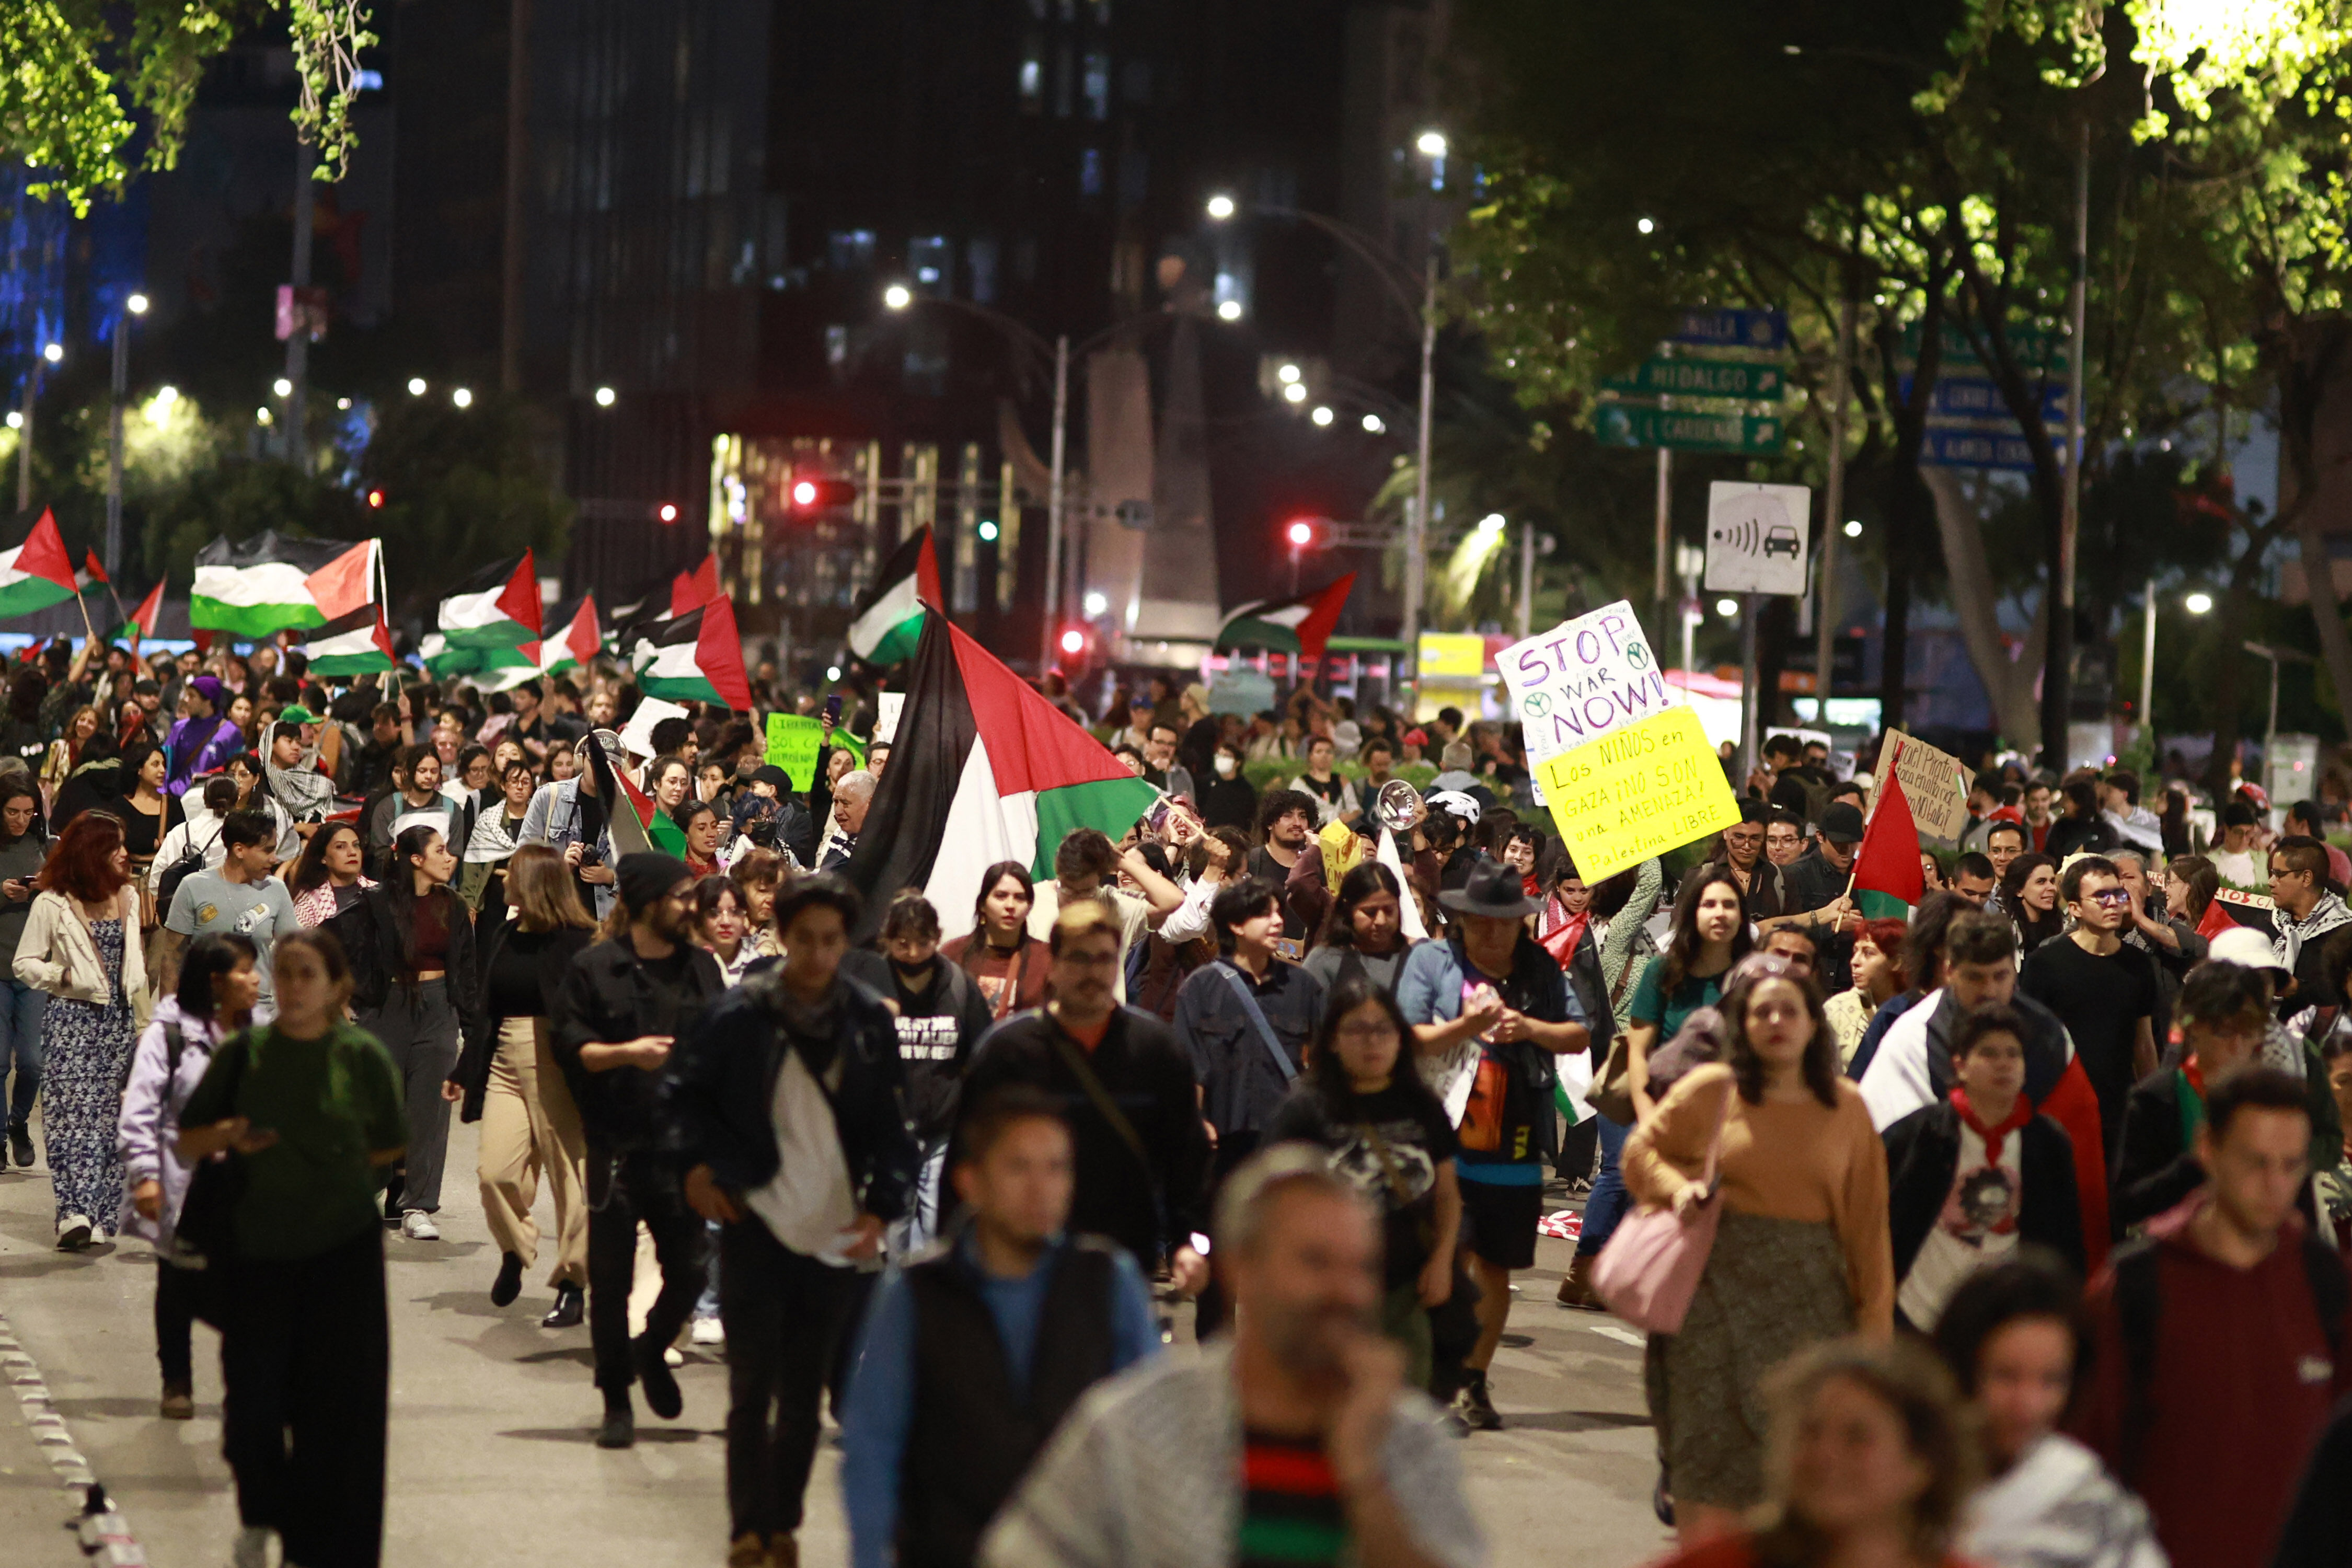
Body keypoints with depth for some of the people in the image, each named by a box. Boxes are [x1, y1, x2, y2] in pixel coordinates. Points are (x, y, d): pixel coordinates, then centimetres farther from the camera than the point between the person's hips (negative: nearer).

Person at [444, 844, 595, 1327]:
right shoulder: (499, 938, 12)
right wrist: (463, 1072, 18)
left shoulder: (576, 943, -8)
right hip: (504, 1065, 6)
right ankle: (514, 1252, 23)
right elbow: (482, 1011, 18)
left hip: (555, 1067, -6)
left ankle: (572, 1281, 9)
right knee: (495, 1171, -3)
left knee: (568, 1174, 0)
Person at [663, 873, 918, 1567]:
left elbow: (889, 1126, 7)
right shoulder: (738, 1015, -3)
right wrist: (692, 1164, -4)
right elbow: (684, 1093, 9)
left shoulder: (869, 1021, 3)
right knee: (754, 1391, -5)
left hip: (834, 1233, 2)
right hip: (755, 1224, -2)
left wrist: (882, 1207, -4)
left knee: (804, 1397, 10)